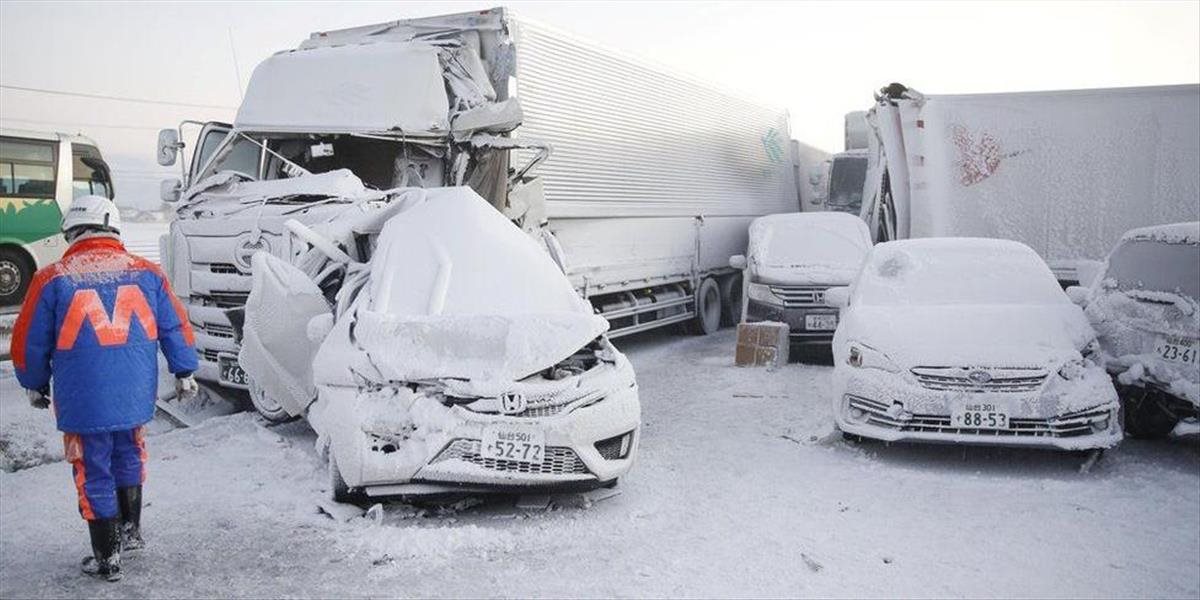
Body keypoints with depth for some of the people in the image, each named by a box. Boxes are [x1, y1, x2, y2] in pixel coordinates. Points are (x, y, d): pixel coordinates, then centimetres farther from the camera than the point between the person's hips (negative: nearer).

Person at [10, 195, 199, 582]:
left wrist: (35, 386, 16)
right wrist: (184, 373, 17)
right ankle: (130, 531, 36)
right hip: (136, 398, 3)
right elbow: (176, 328, 6)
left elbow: (30, 343, 0)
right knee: (128, 460, 26)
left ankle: (107, 560, 21)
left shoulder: (53, 280, -8)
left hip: (82, 402, -3)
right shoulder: (147, 274, 0)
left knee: (95, 477, 10)